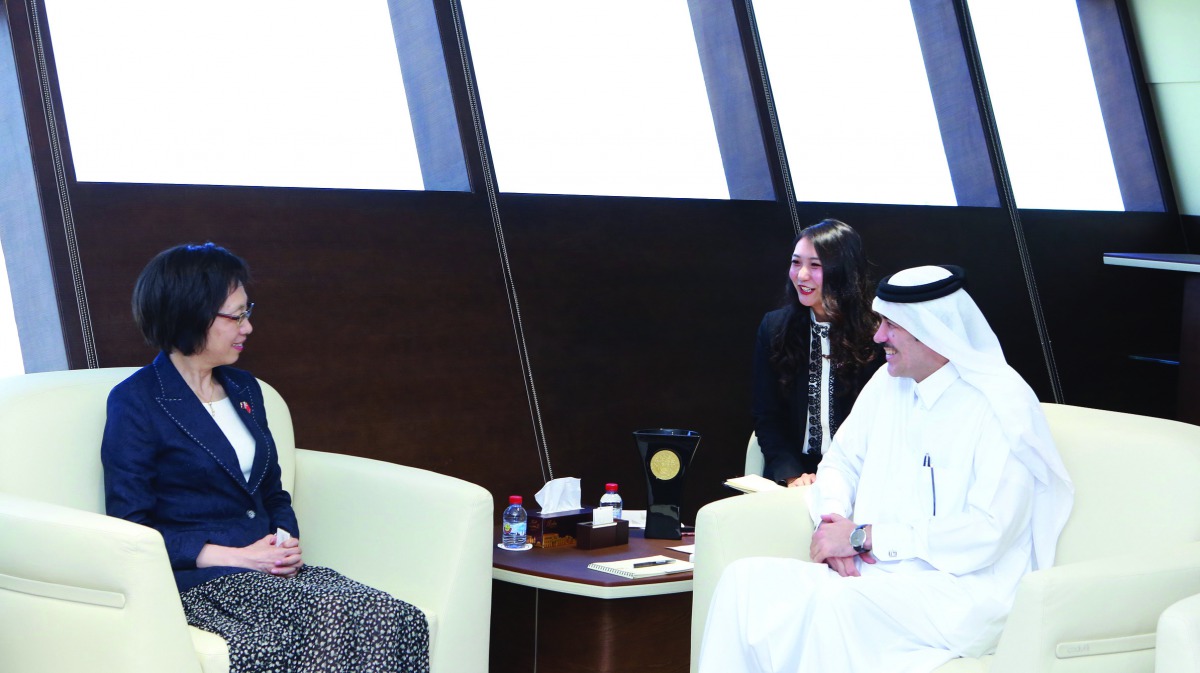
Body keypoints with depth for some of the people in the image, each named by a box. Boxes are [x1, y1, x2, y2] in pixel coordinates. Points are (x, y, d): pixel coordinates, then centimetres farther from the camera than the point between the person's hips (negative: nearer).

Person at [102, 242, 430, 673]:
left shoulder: (244, 388, 19)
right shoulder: (135, 402, -4)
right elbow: (131, 529, -8)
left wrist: (286, 542, 2)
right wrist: (235, 557, -14)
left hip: (266, 570, 7)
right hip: (198, 579, -6)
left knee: (396, 621, -24)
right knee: (332, 618, -34)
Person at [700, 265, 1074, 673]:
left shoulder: (1002, 404, -11)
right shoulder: (888, 383, 12)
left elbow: (985, 535, -18)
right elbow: (841, 463, 22)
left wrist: (863, 537, -16)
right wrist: (834, 523, -3)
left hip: (961, 590, -7)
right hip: (870, 574, 7)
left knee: (832, 604, -36)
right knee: (746, 579, -18)